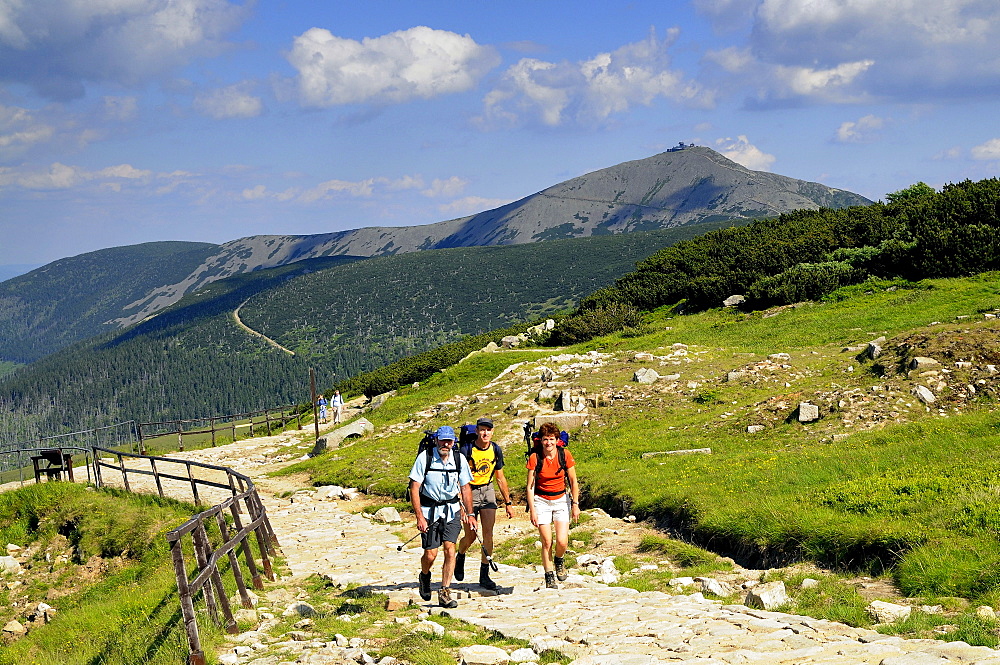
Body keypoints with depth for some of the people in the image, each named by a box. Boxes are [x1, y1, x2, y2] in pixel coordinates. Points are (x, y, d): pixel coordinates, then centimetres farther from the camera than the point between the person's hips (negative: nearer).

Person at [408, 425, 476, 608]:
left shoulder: (459, 459, -2)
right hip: (429, 510, -2)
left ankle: (445, 593, -5)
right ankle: (424, 577, 31)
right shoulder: (424, 458, -12)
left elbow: (465, 487, 9)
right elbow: (414, 488, -11)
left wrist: (469, 513, 4)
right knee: (430, 554, -3)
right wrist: (419, 516, -16)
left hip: (451, 509, 2)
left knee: (450, 549, -12)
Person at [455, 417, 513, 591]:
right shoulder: (467, 450, -15)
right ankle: (460, 557, 35)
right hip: (469, 492, -3)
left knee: (488, 533, -7)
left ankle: (484, 575, 1)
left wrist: (508, 503, 12)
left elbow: (500, 478, 10)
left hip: (487, 491, 3)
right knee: (470, 536, 0)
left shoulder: (496, 450, -1)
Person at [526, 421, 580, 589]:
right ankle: (549, 577, 10)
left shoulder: (564, 454, -9)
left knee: (562, 541, -11)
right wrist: (532, 510, -11)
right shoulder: (535, 457, -12)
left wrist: (575, 504, -1)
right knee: (546, 542, -7)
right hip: (541, 500, -1)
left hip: (561, 499, 1)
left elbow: (573, 482, 1)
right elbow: (530, 486, -7)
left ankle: (559, 561, 22)